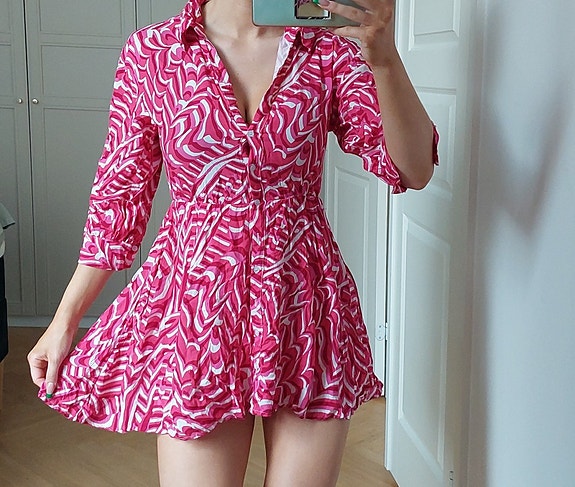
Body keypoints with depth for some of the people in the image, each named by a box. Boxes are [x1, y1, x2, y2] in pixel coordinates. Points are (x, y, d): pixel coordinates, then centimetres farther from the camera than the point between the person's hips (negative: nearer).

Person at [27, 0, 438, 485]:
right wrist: (65, 319, 8)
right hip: (198, 299, -1)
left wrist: (384, 58, -27)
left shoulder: (330, 46, 0)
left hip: (305, 301, 1)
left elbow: (413, 169, -10)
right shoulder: (150, 52, 0)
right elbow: (120, 195, 6)